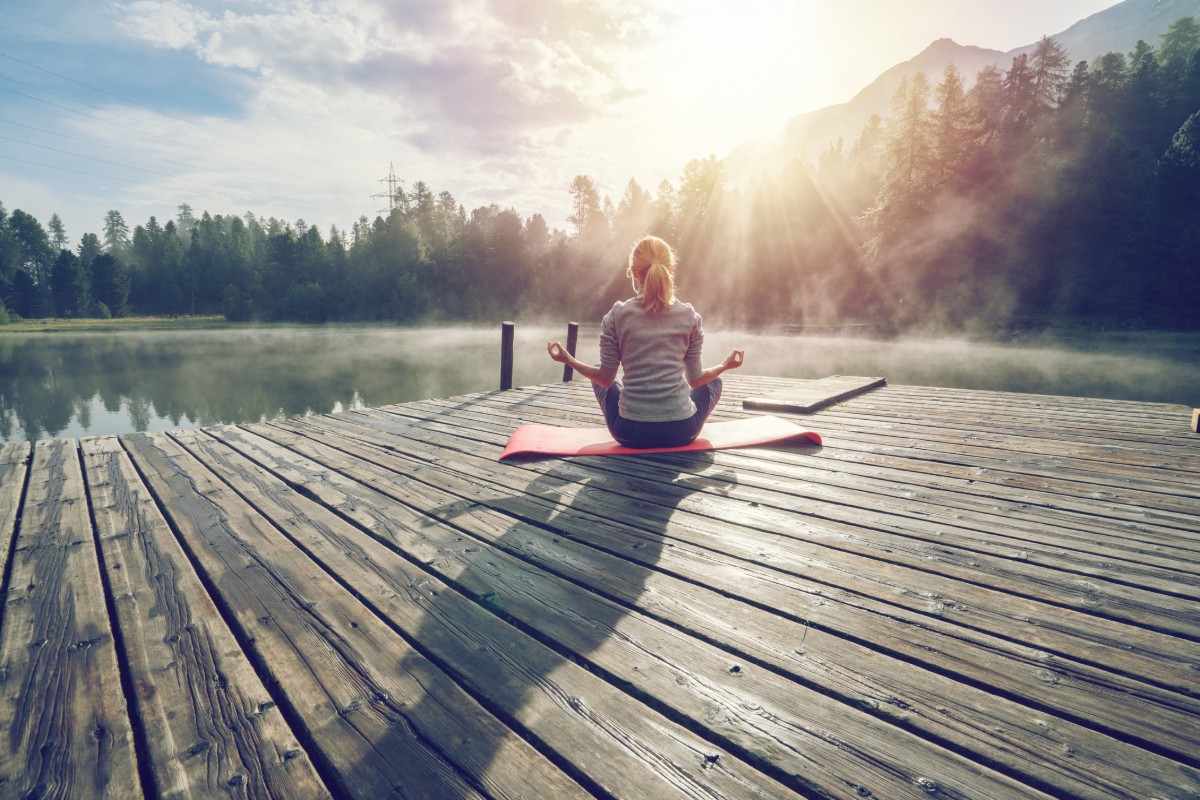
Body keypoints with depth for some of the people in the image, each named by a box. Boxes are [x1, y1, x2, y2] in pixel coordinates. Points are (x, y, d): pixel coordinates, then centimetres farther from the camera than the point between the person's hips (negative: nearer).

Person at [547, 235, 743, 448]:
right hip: (681, 432, 1)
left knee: (598, 371, 29)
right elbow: (695, 379, 5)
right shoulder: (689, 316, -2)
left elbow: (606, 379, -1)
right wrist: (726, 365, 24)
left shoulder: (617, 316, -4)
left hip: (630, 433, 0)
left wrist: (569, 360, 14)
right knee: (713, 381, 32)